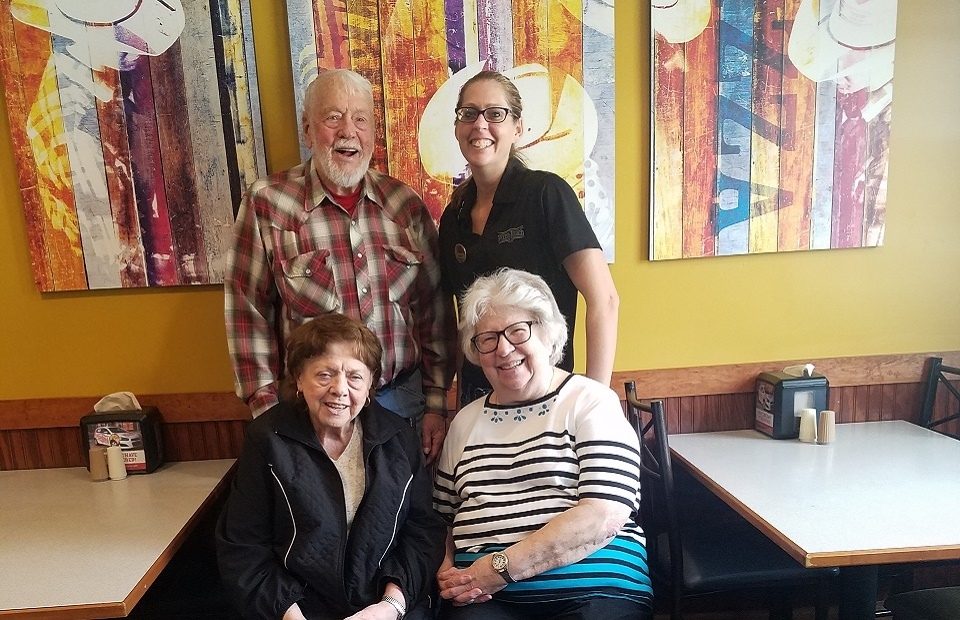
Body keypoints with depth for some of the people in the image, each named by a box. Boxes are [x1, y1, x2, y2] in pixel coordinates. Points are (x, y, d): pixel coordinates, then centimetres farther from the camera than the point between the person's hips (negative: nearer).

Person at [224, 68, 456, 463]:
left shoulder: (406, 205, 1)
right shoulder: (267, 204, -7)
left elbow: (435, 312, 3)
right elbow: (248, 312, -5)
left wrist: (436, 405, 2)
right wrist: (268, 412, -6)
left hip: (403, 400, 3)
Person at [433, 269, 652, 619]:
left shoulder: (591, 403, 1)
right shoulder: (466, 421, 16)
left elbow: (604, 516, -9)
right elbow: (442, 518, 18)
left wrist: (501, 567, -12)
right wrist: (446, 571, -3)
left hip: (592, 590, -2)